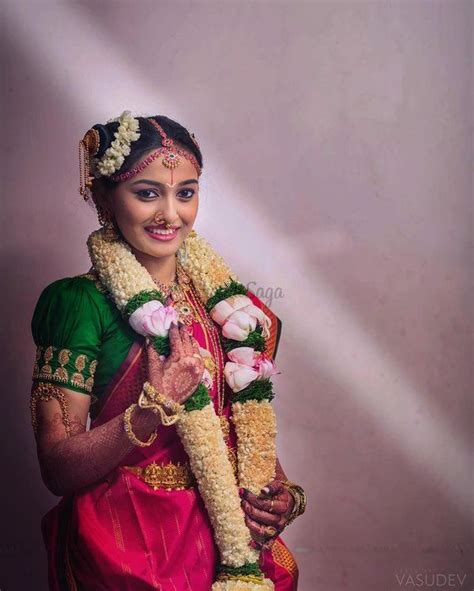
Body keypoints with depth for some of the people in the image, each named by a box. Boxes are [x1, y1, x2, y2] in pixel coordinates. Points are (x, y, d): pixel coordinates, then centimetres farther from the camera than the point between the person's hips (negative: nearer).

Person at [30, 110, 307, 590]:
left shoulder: (222, 298, 3)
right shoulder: (82, 302, -13)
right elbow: (56, 469, -15)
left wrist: (283, 494, -6)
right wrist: (151, 411, -28)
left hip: (231, 536, 5)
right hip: (126, 549, -5)